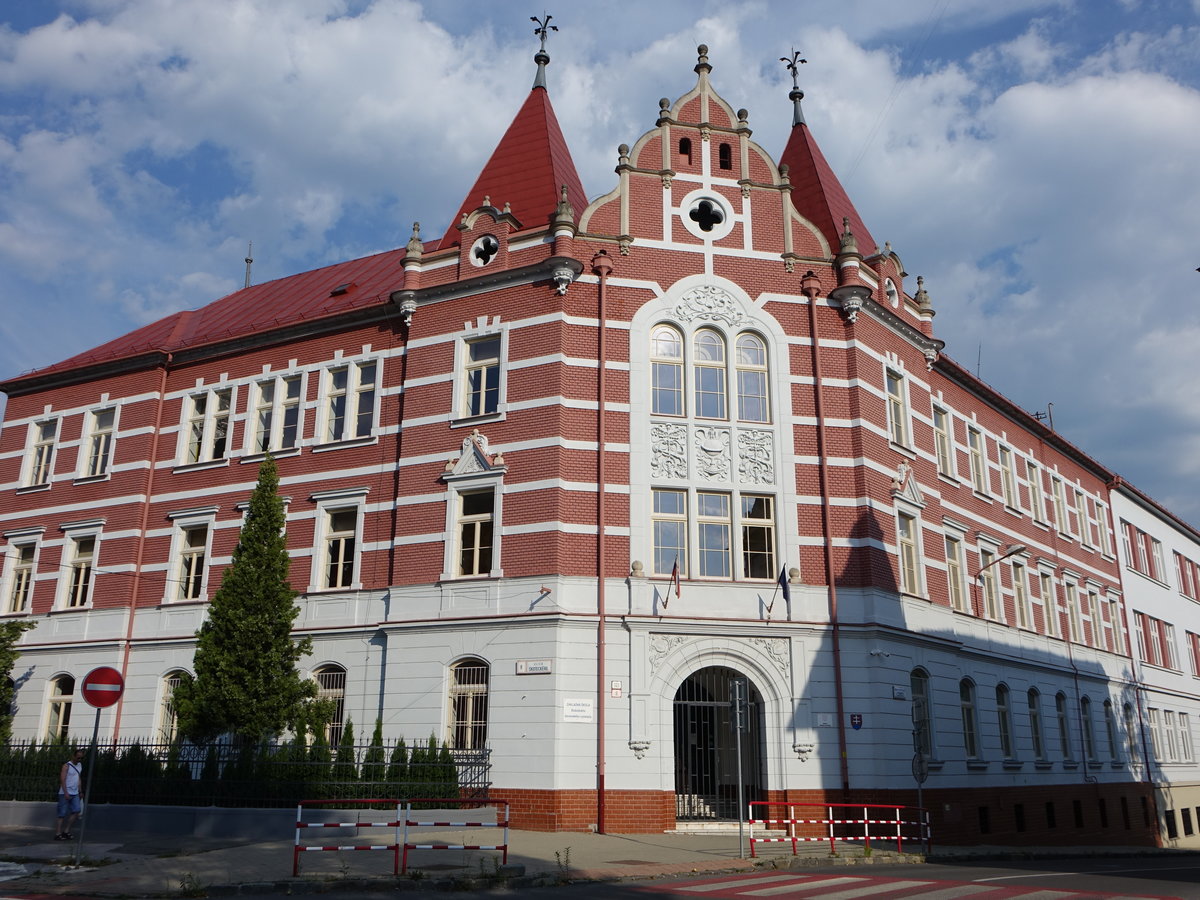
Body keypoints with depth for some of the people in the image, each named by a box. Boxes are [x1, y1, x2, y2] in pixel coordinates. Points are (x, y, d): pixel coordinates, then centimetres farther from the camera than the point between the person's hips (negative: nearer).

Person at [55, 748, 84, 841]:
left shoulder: (80, 765, 14)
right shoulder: (66, 766, -8)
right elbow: (63, 780, -14)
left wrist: (80, 791, 17)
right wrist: (66, 793, -20)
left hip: (75, 794, 7)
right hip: (65, 794, -7)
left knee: (77, 811, -2)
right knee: (62, 814, -4)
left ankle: (66, 831, 6)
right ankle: (58, 834, 1)